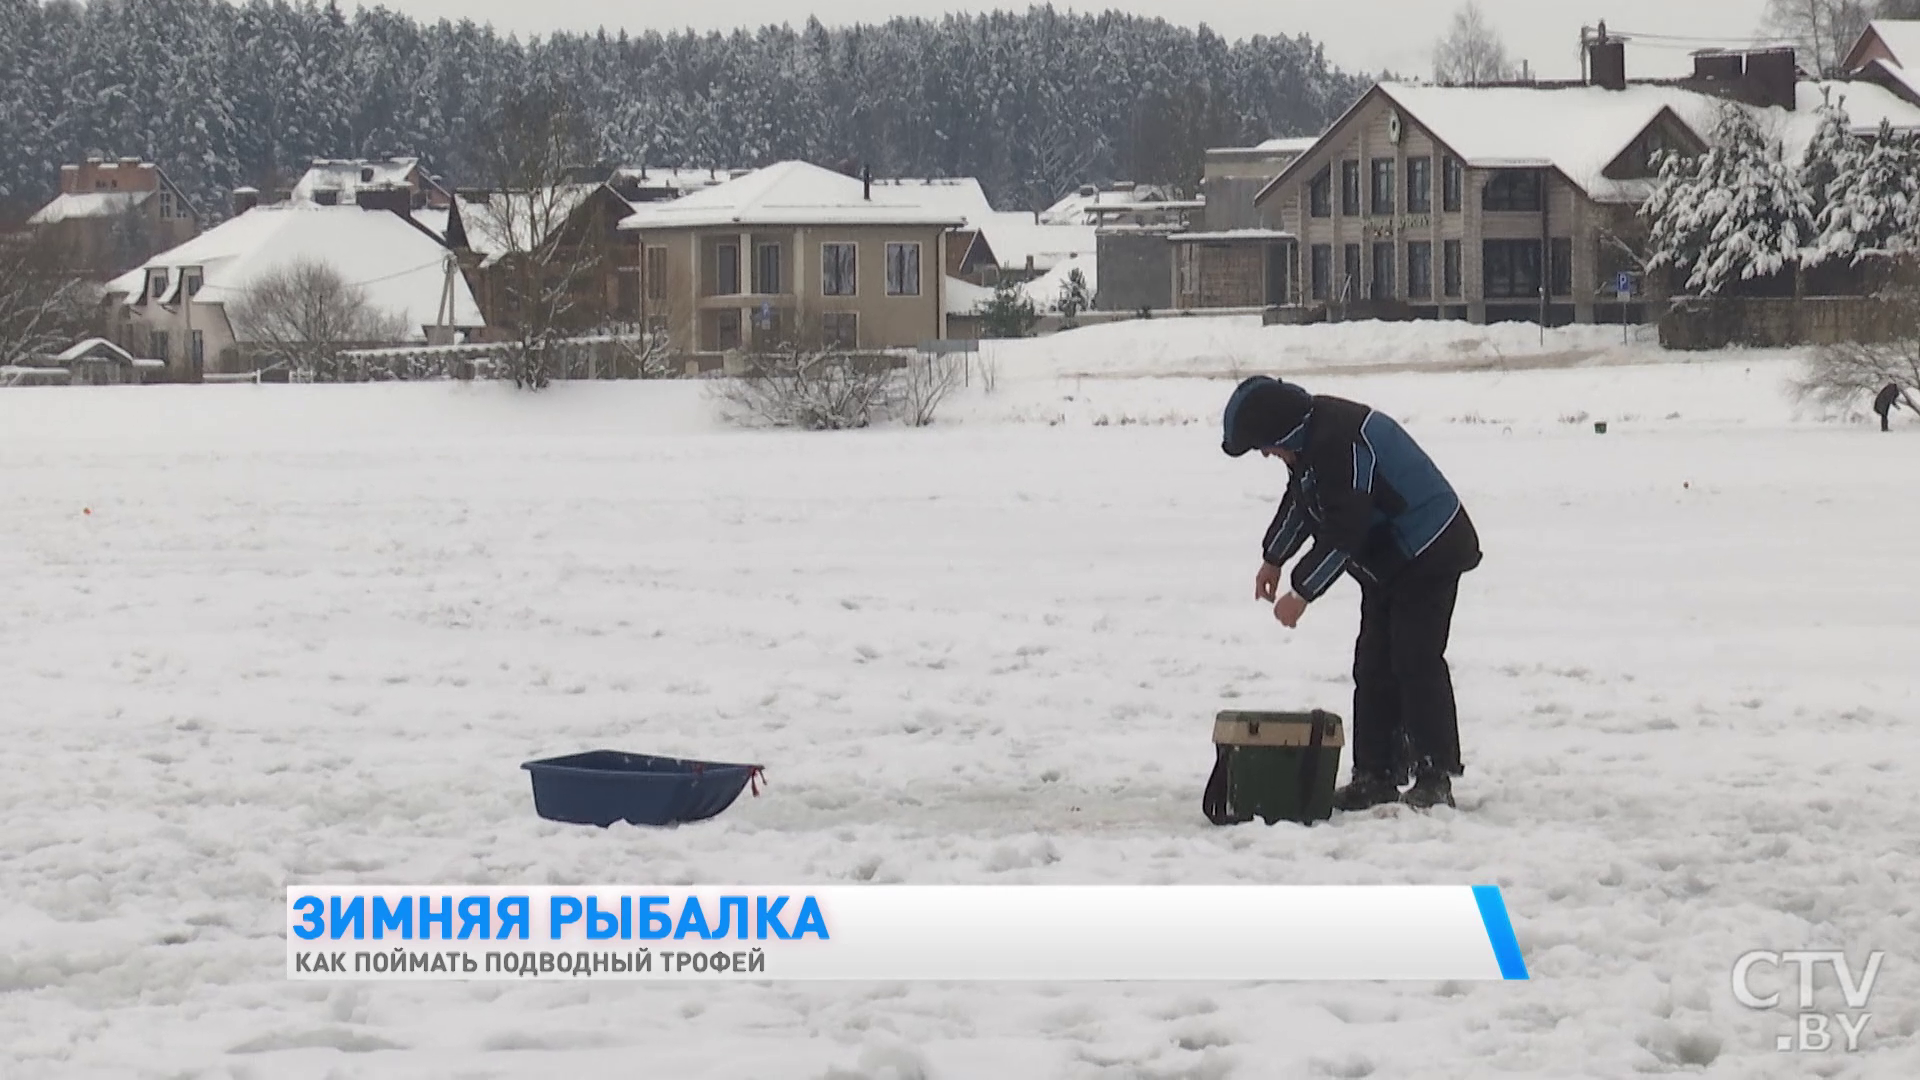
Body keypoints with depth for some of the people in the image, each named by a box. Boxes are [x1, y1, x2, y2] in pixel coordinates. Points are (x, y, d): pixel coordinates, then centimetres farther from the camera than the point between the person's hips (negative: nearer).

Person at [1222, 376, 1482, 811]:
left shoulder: (1339, 444, -29)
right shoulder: (1313, 436, 4)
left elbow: (1343, 533, -29)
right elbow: (1301, 502, 23)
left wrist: (1302, 592, -22)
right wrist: (1273, 558, 27)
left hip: (1428, 556, -11)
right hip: (1389, 562, 11)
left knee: (1416, 661, -13)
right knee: (1374, 664, 9)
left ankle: (1435, 777, -12)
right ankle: (1375, 775, 12)